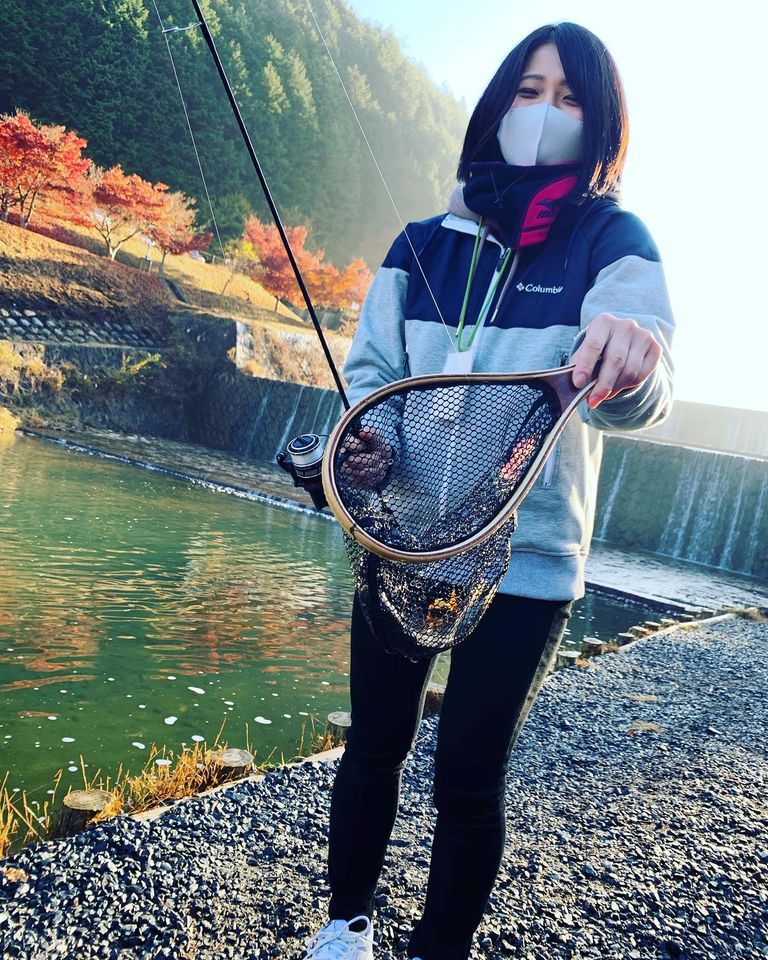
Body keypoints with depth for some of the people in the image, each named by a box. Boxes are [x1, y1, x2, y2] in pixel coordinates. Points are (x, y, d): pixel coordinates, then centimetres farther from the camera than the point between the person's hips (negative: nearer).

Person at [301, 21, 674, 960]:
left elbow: (639, 390, -17)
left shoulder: (612, 241, -1)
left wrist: (629, 353, -41)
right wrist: (364, 434, -11)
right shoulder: (426, 242, 8)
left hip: (524, 558, -2)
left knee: (469, 775, 5)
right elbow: (370, 365, 10)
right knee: (374, 743, 12)